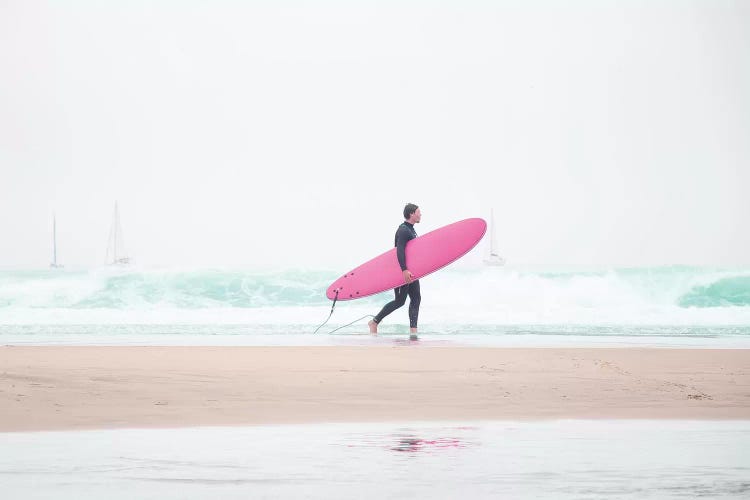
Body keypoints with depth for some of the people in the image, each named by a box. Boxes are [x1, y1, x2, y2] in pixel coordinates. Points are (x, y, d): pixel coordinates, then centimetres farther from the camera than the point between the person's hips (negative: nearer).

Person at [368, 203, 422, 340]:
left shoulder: (410, 230, 17)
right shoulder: (403, 230, -17)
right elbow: (399, 251, -27)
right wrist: (404, 270, -36)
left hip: (410, 270, 10)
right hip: (401, 272, -10)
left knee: (416, 298, 1)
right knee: (400, 301, -6)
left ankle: (413, 331, -1)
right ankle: (374, 322, 5)